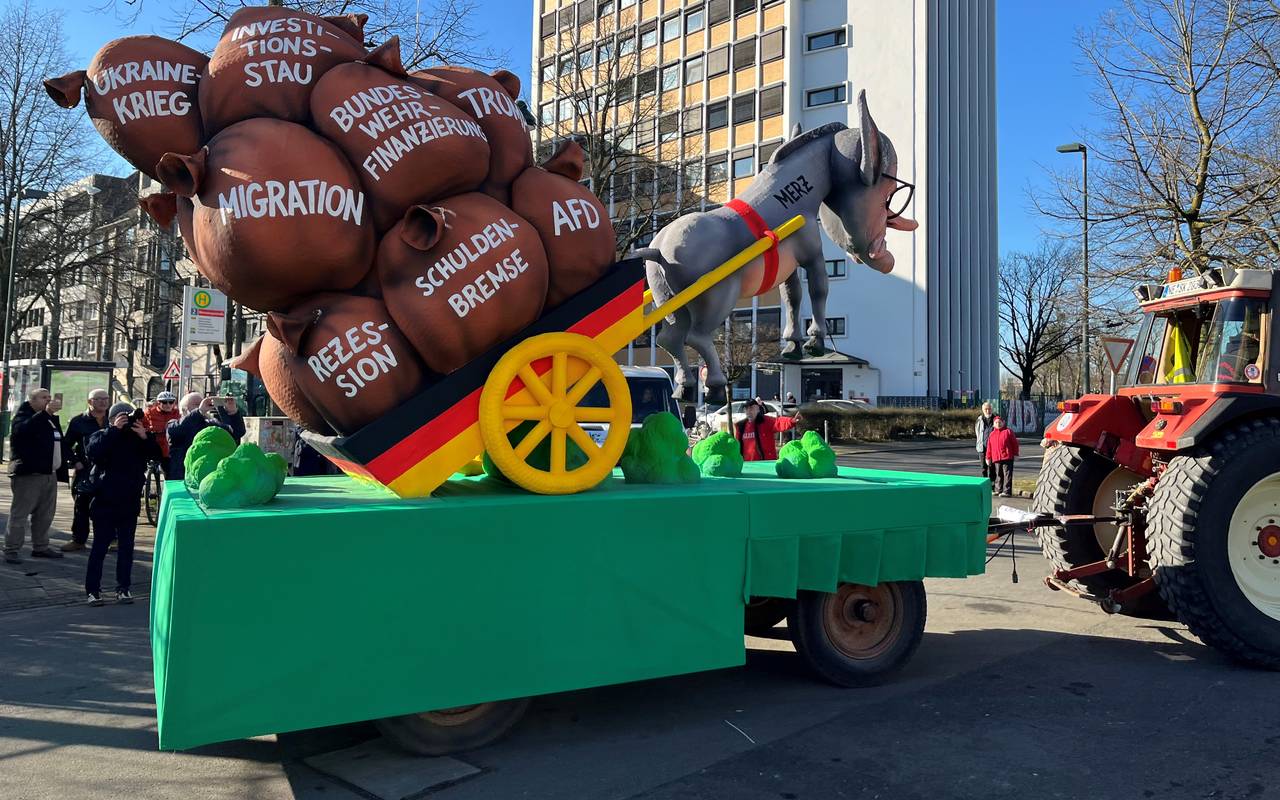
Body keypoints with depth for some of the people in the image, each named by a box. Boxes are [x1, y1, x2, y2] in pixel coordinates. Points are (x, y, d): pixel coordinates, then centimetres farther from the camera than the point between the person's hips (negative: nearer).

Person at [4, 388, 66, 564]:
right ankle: (11, 550, -1)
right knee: (20, 513, -5)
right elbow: (22, 430, -28)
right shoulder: (23, 416, -4)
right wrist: (46, 412, -36)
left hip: (50, 475, 8)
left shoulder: (52, 419, 20)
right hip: (28, 474, -8)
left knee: (45, 515, 11)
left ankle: (40, 547, 20)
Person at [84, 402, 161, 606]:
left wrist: (146, 437, -21)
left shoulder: (139, 437, 5)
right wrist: (114, 430, -25)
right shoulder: (102, 436, -1)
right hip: (104, 501, -2)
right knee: (100, 545, 2)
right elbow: (93, 452, -23)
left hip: (130, 502, 2)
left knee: (126, 545, 7)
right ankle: (92, 589, 7)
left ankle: (123, 588, 14)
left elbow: (156, 454, -7)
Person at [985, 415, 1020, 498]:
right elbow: (989, 447, 12)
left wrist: (1015, 454, -1)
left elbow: (1014, 443, 1)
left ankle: (1007, 491, -4)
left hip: (1007, 457, -4)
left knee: (1007, 474, -4)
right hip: (996, 458, 4)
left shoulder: (1008, 432, 0)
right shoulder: (992, 434, 11)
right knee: (998, 475, 13)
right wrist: (988, 458, 12)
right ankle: (998, 490, 23)